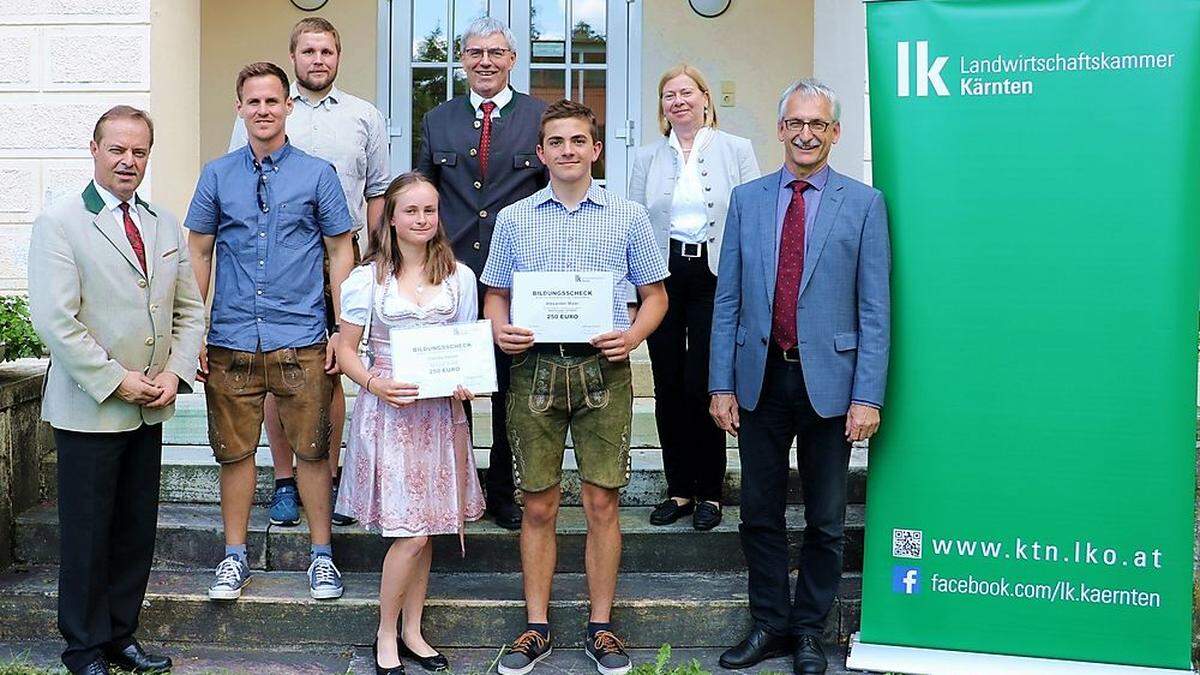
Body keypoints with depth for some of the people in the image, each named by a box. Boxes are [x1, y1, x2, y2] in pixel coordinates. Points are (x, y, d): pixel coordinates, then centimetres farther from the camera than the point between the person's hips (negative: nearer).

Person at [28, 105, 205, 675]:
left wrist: (174, 373, -2)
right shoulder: (58, 223, -7)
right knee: (87, 535, 4)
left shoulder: (165, 226, 11)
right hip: (87, 409, -5)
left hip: (149, 410, 6)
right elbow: (55, 319, -15)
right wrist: (116, 380, -16)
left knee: (137, 531, 12)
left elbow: (189, 310, 13)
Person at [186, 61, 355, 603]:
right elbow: (199, 253, 10)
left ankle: (321, 556, 17)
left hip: (302, 341, -1)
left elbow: (340, 253, 4)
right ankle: (234, 557, 22)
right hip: (231, 340, 2)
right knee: (234, 450, 8)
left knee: (312, 449, 4)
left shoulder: (318, 173, 3)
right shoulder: (217, 175, 8)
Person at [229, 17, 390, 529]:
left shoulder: (365, 117, 12)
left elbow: (377, 193, 15)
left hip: (341, 260, 1)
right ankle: (284, 481, 12)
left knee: (331, 372, 5)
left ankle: (329, 478, 13)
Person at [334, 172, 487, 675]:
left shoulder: (459, 278, 7)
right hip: (387, 410, -3)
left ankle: (412, 631, 22)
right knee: (411, 533, -8)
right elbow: (346, 349, 2)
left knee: (425, 528, 8)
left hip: (440, 411, 3)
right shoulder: (367, 279, -1)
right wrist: (377, 384, -16)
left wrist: (465, 384, -8)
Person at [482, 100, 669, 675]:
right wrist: (500, 330, -6)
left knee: (602, 501, 2)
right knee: (538, 506, 5)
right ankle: (536, 628, 17)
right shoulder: (514, 219, 10)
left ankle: (601, 628, 15)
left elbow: (655, 294, 10)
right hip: (534, 368, 1)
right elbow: (495, 293, 15)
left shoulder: (627, 216, 6)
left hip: (604, 369, -1)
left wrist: (633, 335, -10)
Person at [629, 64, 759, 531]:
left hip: (715, 277, -3)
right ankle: (679, 489, 18)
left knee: (703, 385, -5)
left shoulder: (736, 150, 4)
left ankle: (710, 492, 10)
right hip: (661, 278, 3)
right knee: (668, 386, 5)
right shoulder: (646, 158, 11)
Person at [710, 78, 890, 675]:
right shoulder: (747, 199, 6)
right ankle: (770, 624, 26)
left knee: (825, 519, 10)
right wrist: (721, 385, 0)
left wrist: (868, 396, -10)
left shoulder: (863, 204, -1)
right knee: (759, 513, 11)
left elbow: (874, 309, -4)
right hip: (760, 379, 2)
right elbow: (727, 299, 5)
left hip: (828, 381, -2)